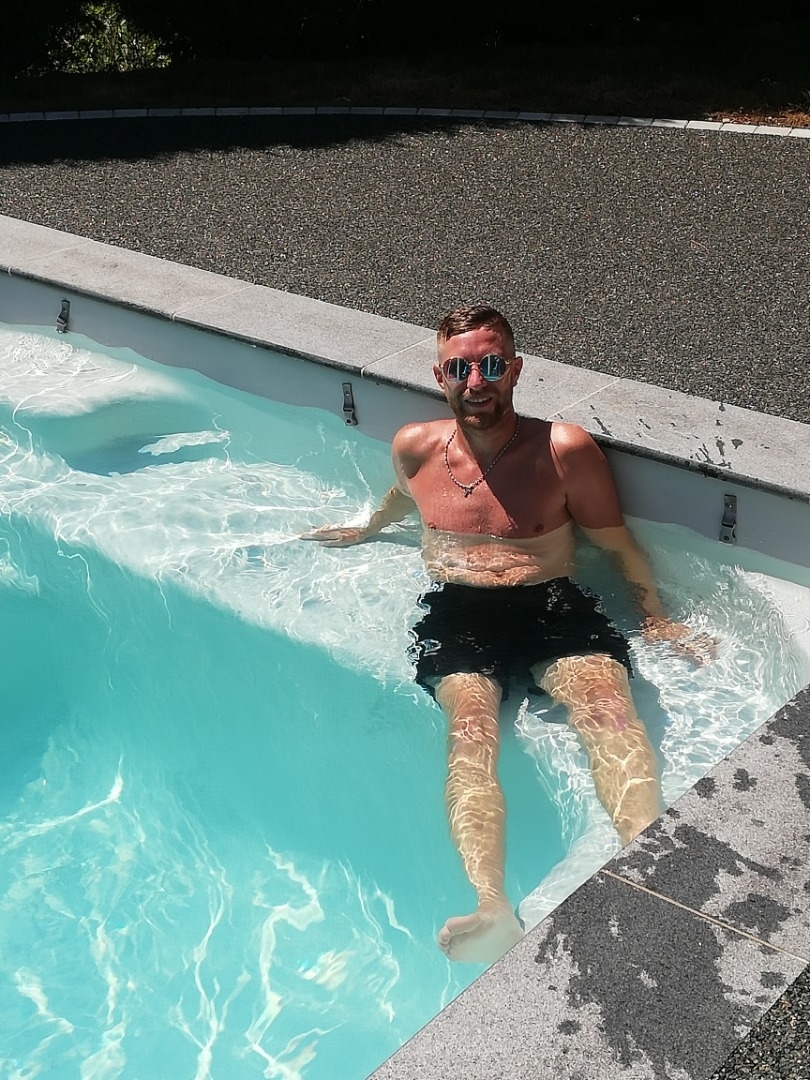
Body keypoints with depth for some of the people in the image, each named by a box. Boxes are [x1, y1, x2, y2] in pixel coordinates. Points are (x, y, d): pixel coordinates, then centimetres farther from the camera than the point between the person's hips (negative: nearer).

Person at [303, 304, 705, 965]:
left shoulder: (566, 451, 3)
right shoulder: (415, 448, 12)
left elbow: (619, 544, 12)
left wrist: (656, 617, 3)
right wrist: (365, 531, 52)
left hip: (553, 606, 0)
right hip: (457, 612, 1)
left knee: (605, 700, -34)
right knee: (471, 726, -32)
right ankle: (493, 909, -53)